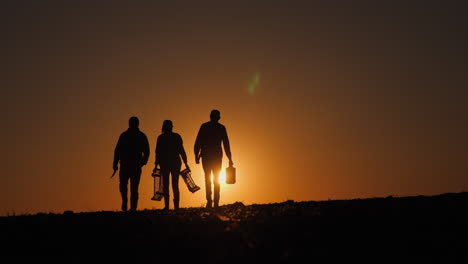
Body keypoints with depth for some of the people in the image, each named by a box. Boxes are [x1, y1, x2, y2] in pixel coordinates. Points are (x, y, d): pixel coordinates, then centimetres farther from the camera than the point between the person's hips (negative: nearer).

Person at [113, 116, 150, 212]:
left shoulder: (124, 135, 0)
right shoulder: (142, 136, 5)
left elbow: (117, 150, -3)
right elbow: (146, 151, 4)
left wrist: (115, 164, -2)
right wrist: (143, 162, 14)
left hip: (125, 164, -1)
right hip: (137, 165, 2)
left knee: (123, 184, 14)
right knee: (134, 187, 6)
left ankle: (125, 200, -10)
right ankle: (133, 207, -1)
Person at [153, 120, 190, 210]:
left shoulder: (161, 138, -2)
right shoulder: (177, 137, 2)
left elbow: (158, 152, -3)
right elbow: (181, 151, 1)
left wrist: (156, 165, 1)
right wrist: (185, 163, 5)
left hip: (164, 163, -1)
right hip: (175, 163, 2)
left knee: (165, 185, 3)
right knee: (175, 185, 6)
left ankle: (167, 205, -7)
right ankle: (176, 206, 0)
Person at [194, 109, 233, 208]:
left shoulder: (204, 126, 1)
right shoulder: (221, 128, 3)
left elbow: (198, 142, -4)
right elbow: (226, 144, 4)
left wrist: (196, 155, 0)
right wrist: (229, 159, 8)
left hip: (206, 156, -1)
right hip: (217, 156, 1)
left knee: (207, 179, 6)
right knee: (216, 180, 8)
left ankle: (209, 201, -8)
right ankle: (216, 202, 0)